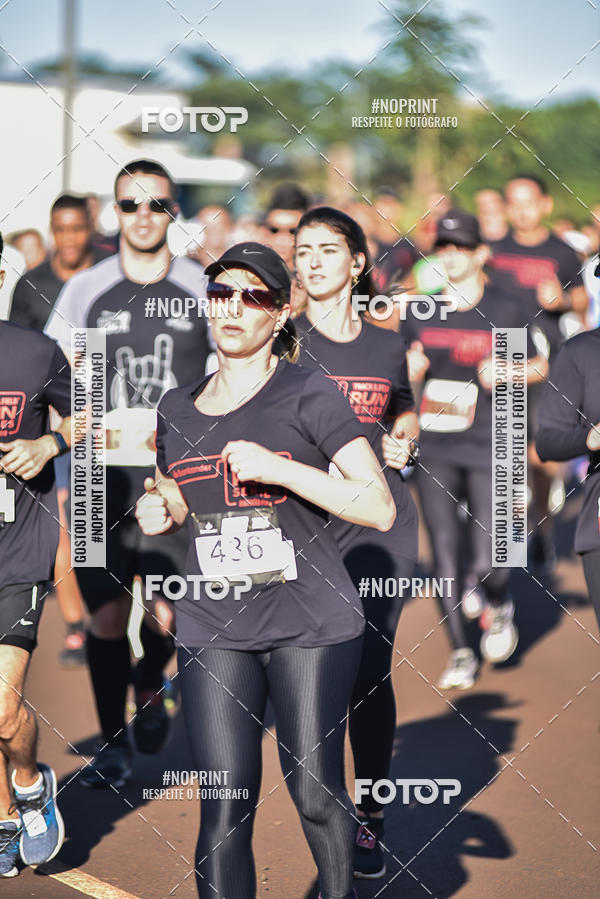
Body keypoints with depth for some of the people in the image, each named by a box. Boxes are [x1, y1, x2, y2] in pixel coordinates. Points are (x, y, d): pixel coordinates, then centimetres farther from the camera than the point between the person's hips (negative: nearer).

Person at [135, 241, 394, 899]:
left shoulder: (310, 396, -5)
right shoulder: (176, 409, 11)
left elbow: (380, 509, -12)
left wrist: (279, 469, -20)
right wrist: (159, 513, 2)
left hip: (312, 624, -3)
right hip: (213, 629, 3)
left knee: (315, 796, 4)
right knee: (225, 810, -3)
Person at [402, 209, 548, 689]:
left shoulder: (504, 310, 0)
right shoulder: (419, 313, 7)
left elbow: (539, 366, 8)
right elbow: (403, 370, 17)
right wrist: (408, 370, -5)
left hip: (489, 451, -2)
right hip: (435, 451, 3)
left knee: (488, 562, -8)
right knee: (445, 557, 1)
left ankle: (498, 608, 27)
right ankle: (460, 653, 16)